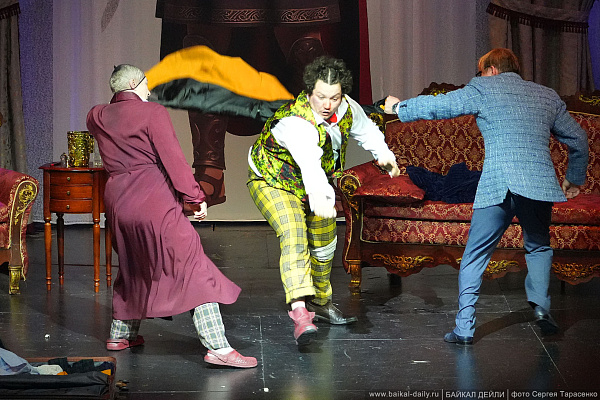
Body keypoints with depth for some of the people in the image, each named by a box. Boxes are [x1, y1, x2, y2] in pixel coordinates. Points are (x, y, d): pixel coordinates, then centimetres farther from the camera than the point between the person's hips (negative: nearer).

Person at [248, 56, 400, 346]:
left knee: (324, 244, 18)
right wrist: (320, 197, -72)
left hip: (313, 184, 8)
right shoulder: (296, 123, -39)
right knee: (294, 238, -29)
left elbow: (365, 129, 8)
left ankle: (320, 303, 40)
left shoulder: (346, 108, -16)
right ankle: (299, 310, -43)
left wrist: (383, 154, 3)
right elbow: (309, 162, -58)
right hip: (272, 181, -8)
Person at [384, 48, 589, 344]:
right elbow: (578, 139, 25)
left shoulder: (482, 89, 10)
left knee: (474, 257, 7)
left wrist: (399, 107, 27)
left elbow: (438, 105, 11)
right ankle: (541, 307, 7)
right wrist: (574, 179, 39)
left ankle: (464, 327, 3)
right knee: (538, 248, 25)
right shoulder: (547, 96, 21)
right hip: (540, 184, 3)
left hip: (497, 186, -3)